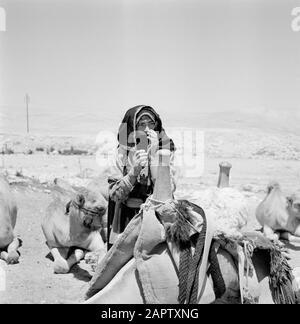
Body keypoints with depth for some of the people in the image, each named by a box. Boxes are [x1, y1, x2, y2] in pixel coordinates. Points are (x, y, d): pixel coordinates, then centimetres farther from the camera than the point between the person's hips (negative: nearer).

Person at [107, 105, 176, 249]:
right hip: (127, 222, 0)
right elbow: (114, 194, -6)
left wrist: (154, 153, -17)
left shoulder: (165, 150, 0)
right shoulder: (123, 152, 0)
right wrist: (135, 170, -20)